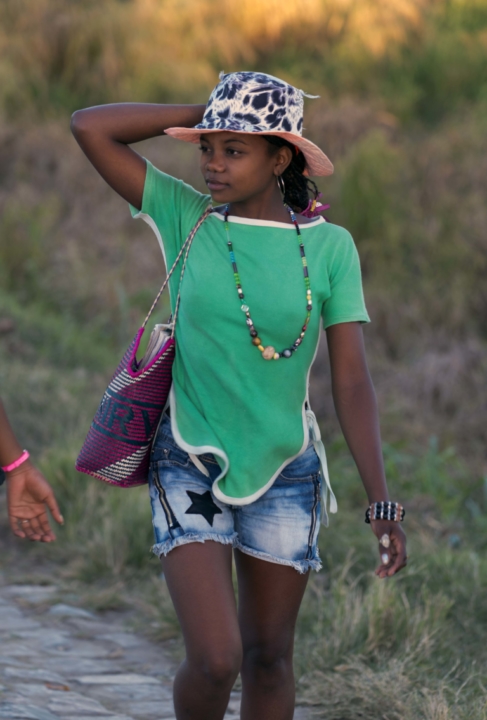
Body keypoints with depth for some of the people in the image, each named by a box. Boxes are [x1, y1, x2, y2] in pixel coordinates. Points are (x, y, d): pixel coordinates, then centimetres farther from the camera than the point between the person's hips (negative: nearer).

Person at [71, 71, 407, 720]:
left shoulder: (329, 247, -4)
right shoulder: (186, 217, -3)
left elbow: (352, 381, -6)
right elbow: (89, 126, -9)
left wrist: (381, 502, -12)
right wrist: (205, 114, -7)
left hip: (284, 474, 1)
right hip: (189, 467, -1)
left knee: (269, 659, 10)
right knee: (215, 661, -12)